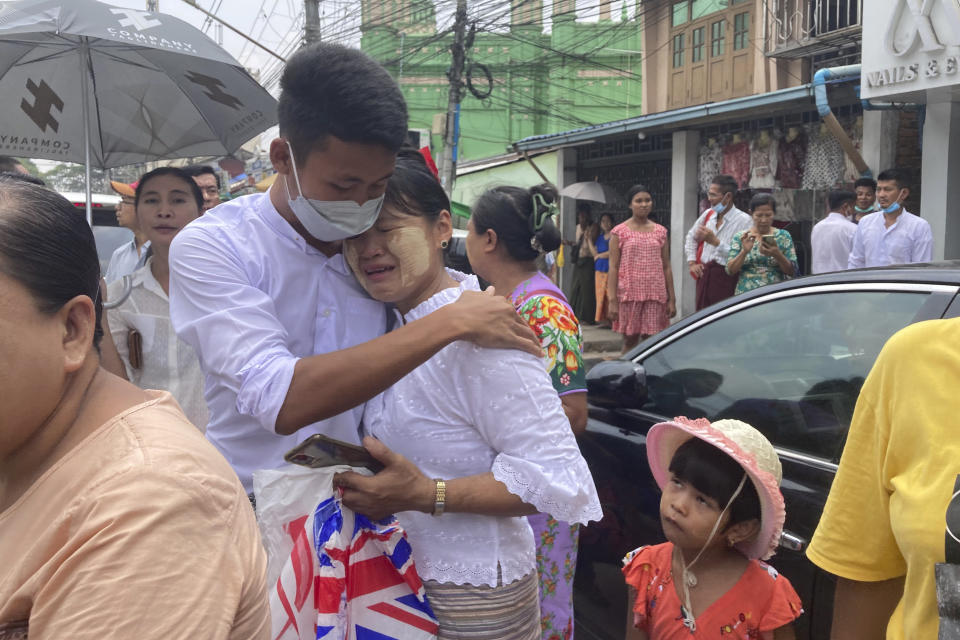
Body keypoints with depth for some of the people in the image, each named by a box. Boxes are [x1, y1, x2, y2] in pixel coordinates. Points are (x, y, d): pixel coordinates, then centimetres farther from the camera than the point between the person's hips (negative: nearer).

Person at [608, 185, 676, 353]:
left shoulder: (660, 231, 10)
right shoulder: (619, 232, 2)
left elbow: (666, 267, 11)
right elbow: (613, 267, -2)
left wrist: (672, 299, 6)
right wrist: (613, 301, -9)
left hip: (655, 295, 2)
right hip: (629, 293, -2)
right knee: (630, 340, 4)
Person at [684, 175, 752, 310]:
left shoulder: (743, 220, -8)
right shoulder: (708, 214, 12)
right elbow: (691, 237, 27)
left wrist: (715, 242, -20)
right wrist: (692, 262, 17)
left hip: (726, 277, -6)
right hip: (704, 274, 6)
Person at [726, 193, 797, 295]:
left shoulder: (783, 236, 6)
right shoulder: (740, 237, 7)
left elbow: (792, 272, 1)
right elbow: (730, 271, -1)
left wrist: (777, 255, -16)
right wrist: (744, 251, -16)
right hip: (745, 297, 0)